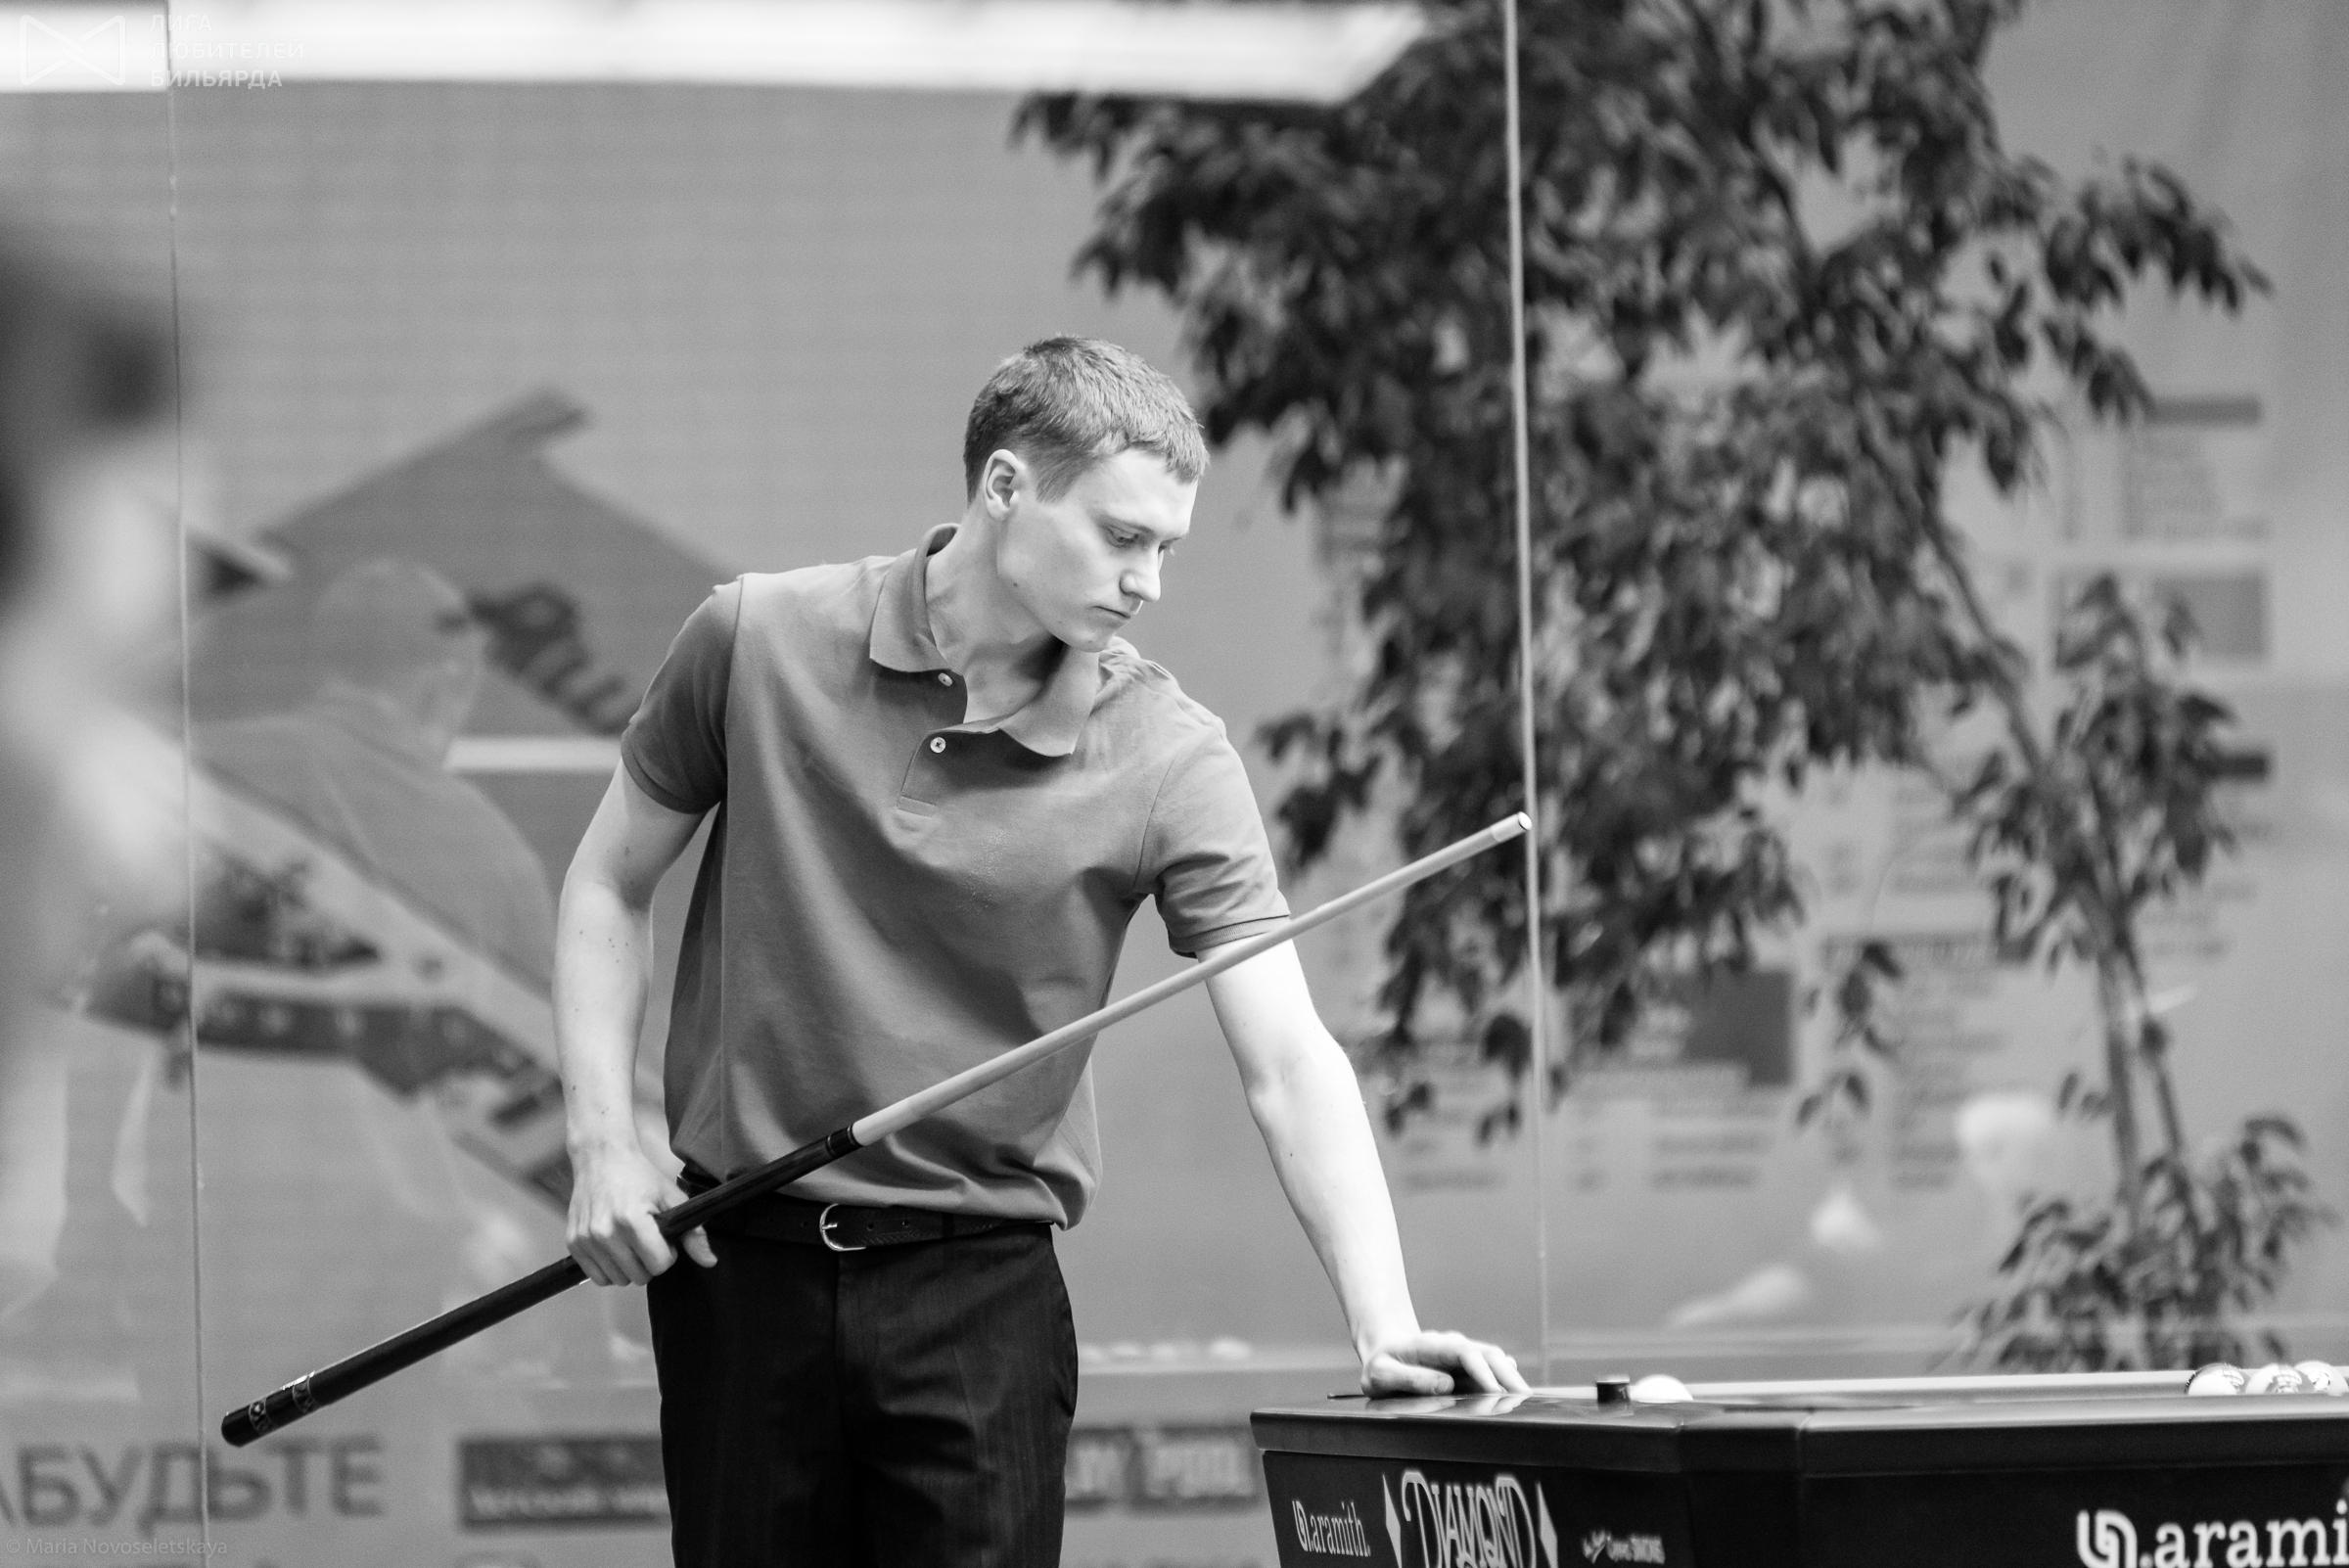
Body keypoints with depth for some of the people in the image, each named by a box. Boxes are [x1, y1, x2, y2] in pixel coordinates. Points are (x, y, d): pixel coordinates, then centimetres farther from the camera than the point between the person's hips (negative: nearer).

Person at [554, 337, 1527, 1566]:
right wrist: (601, 1143, -2)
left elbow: (1288, 1061, -13)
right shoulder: (758, 642, -5)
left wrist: (1382, 1325, -24)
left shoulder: (1170, 763, -8)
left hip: (981, 1282, -1)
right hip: (742, 1266, 1)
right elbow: (609, 885, 9)